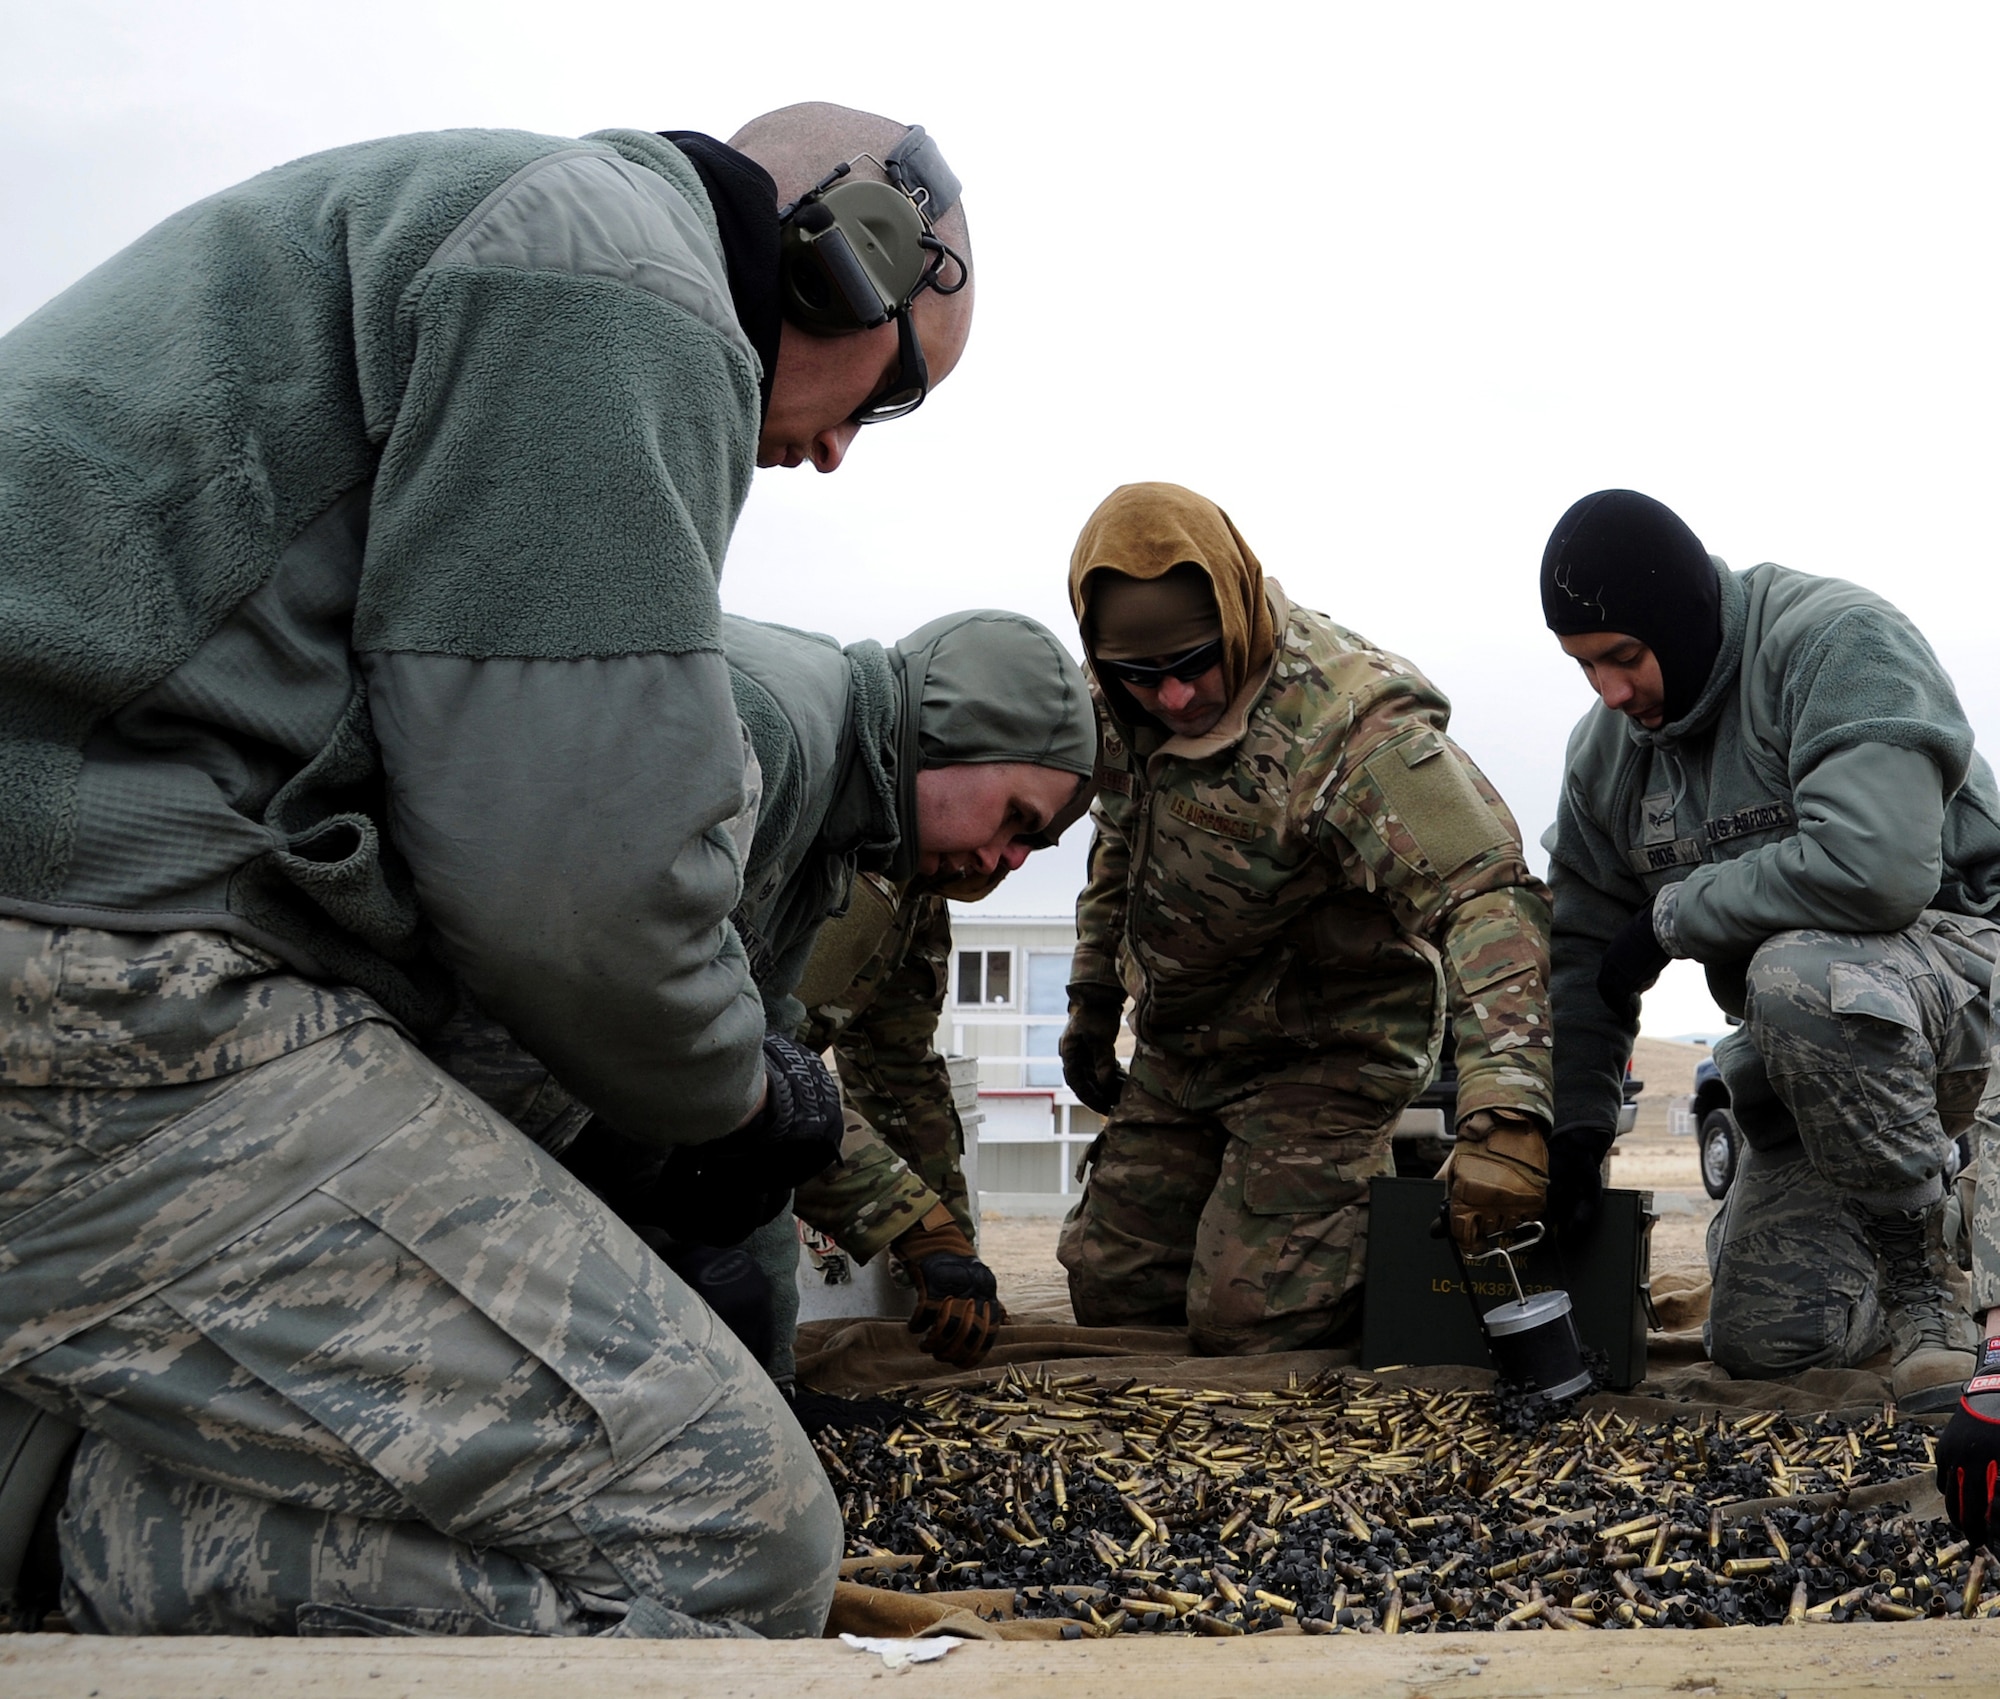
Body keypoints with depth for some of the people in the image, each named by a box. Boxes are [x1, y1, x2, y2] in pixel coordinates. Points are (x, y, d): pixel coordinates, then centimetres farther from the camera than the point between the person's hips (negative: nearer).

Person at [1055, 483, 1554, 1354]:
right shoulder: (1124, 703, -6)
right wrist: (1093, 1003, 21)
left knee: (1249, 1323, -15)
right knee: (1111, 1294, 7)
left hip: (1326, 1050, -7)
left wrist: (1504, 1116, -52)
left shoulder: (1350, 726, -30)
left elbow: (1487, 899, -40)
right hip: (1179, 1050, 7)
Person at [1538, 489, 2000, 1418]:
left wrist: (1670, 916, -21)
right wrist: (1573, 1124, -5)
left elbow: (1873, 864, -35)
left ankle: (1921, 1278, -15)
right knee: (1763, 1338, -5)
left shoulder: (1840, 640, -19)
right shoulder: (1607, 750, 3)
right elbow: (1580, 952, 8)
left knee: (1796, 974, -40)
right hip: (1817, 1038, 7)